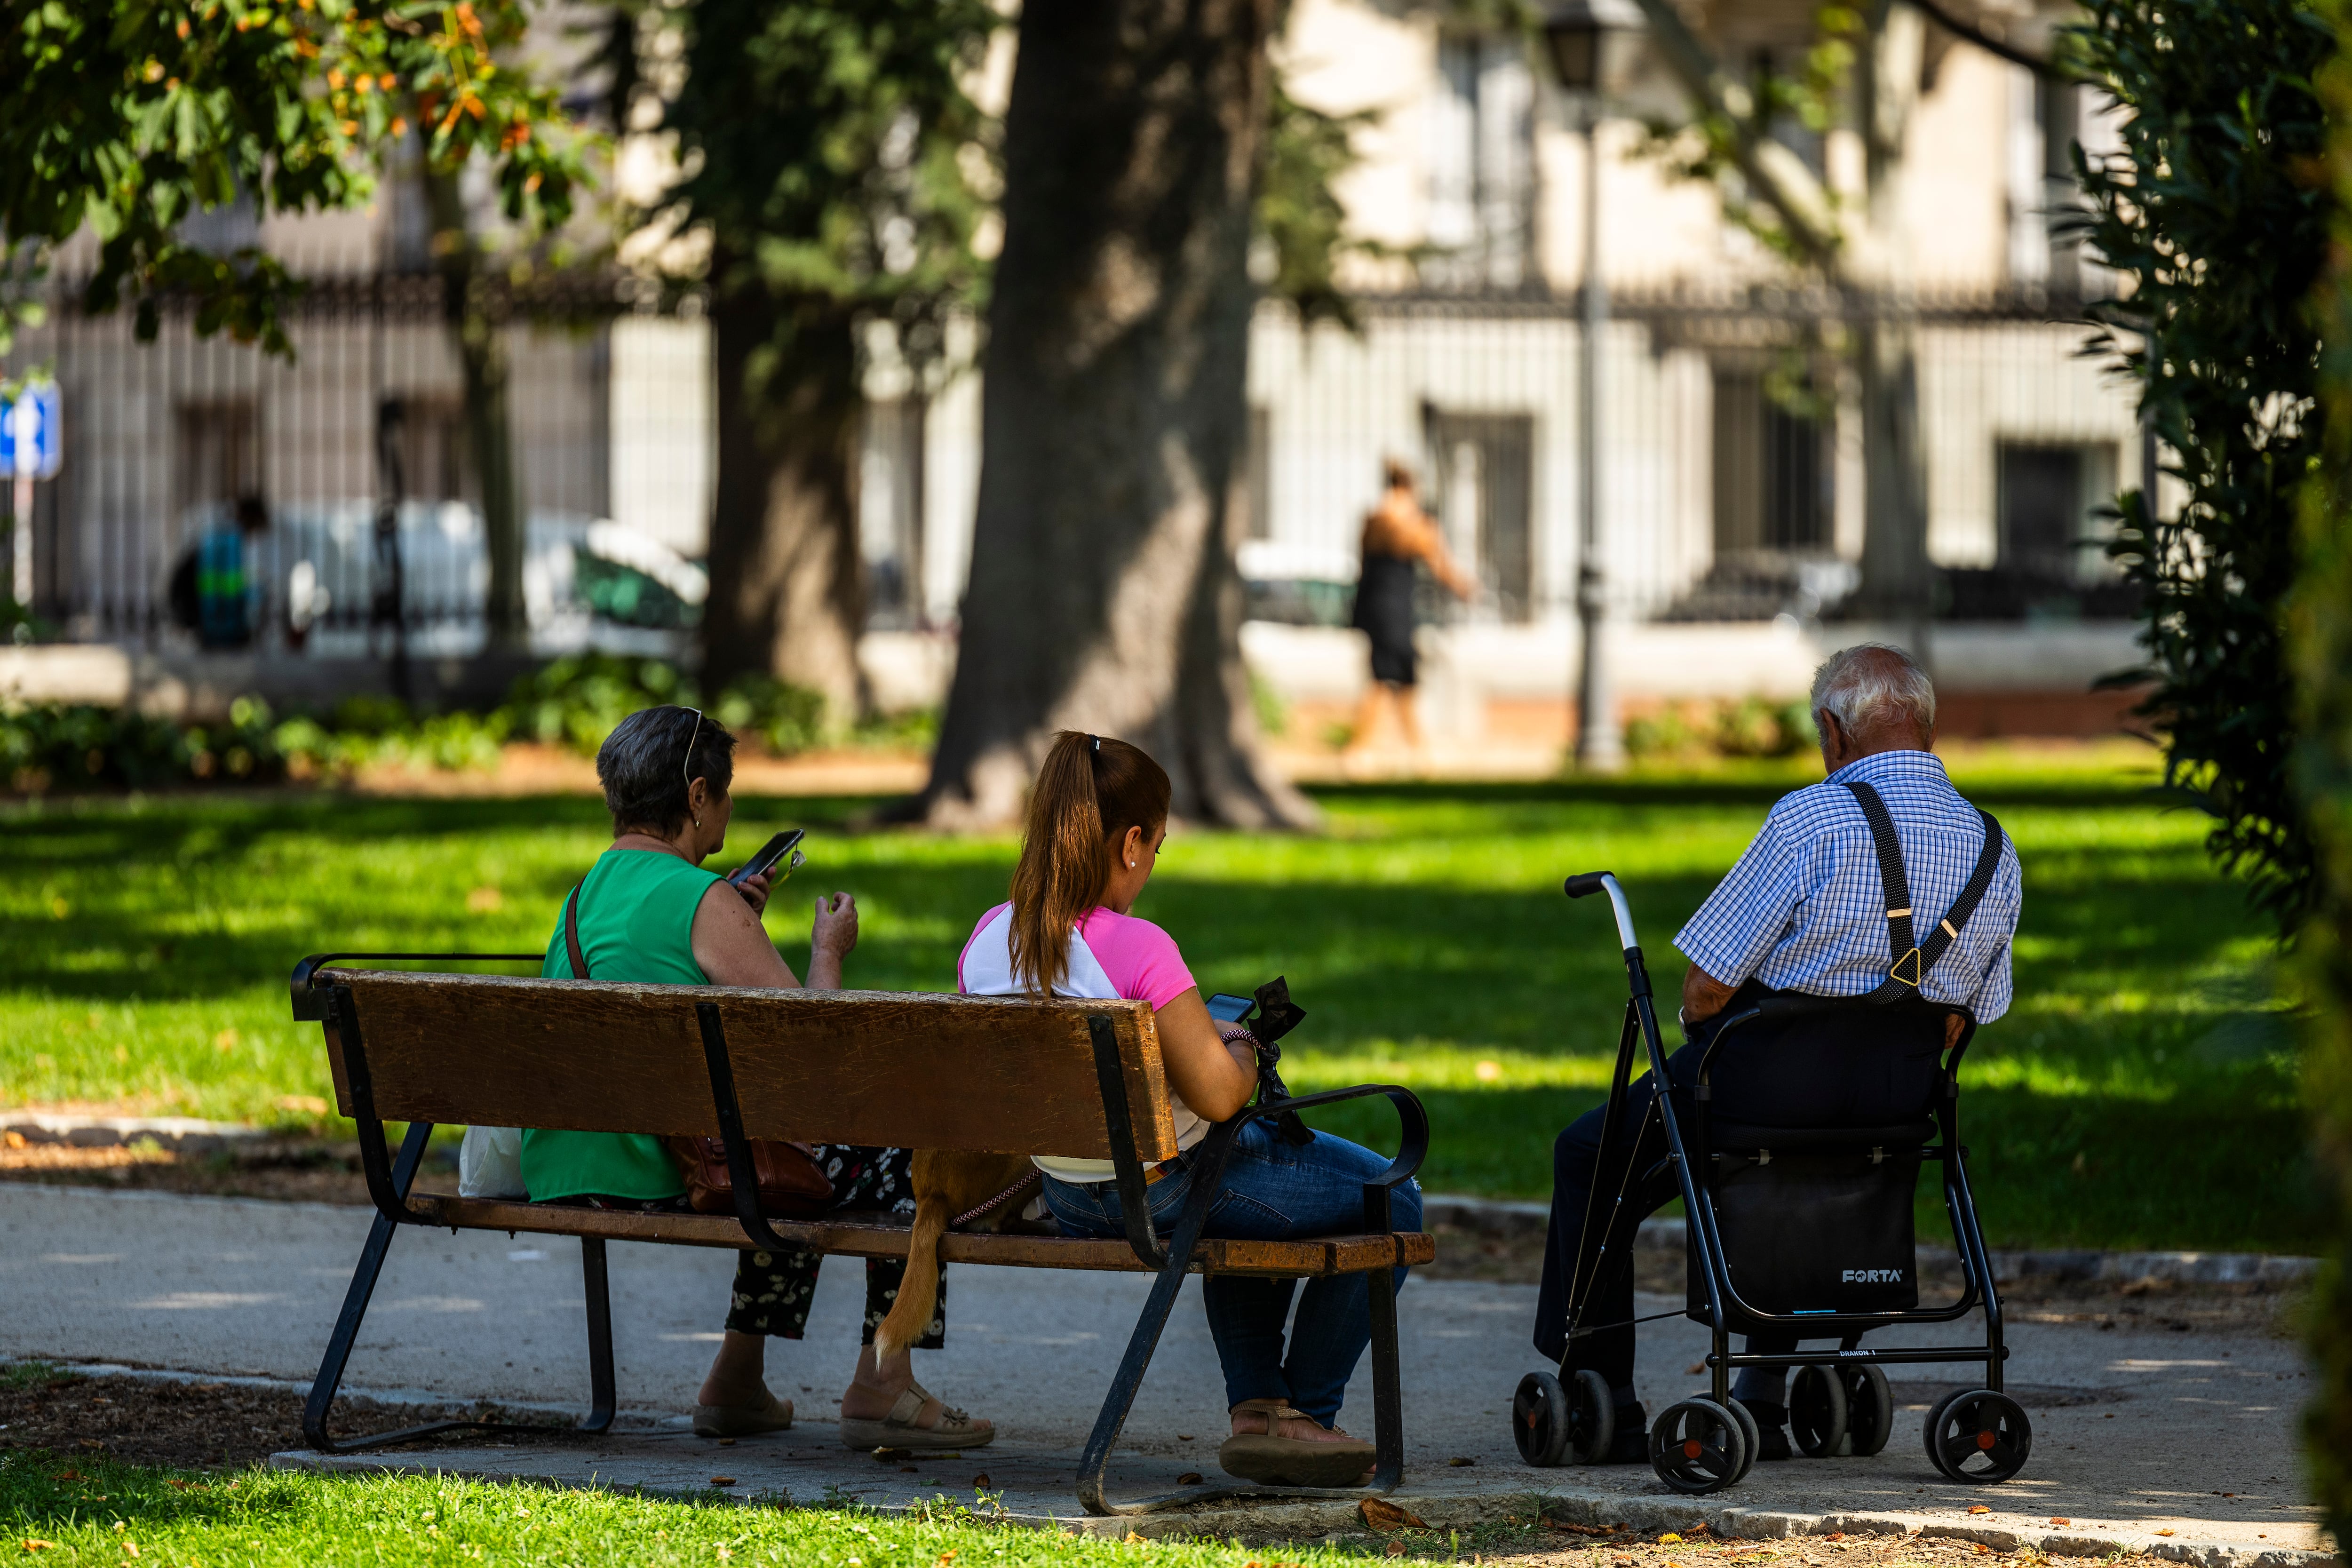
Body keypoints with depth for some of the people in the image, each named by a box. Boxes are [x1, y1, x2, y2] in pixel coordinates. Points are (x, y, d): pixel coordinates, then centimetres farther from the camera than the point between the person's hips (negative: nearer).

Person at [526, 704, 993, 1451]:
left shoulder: (580, 895, 12)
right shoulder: (704, 902, -14)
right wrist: (827, 952, 5)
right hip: (663, 1179, -9)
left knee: (801, 1162, 33)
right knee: (902, 1144, 4)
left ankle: (736, 1382, 32)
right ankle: (881, 1384, 3)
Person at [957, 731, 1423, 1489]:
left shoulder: (990, 939, -6)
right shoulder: (1139, 949, -27)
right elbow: (1217, 1093, -26)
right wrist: (1242, 1051, -2)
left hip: (1067, 1193, 8)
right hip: (1167, 1190, -8)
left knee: (1255, 1194, 38)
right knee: (1391, 1200, 14)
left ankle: (1256, 1405, 32)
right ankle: (1302, 1416, 19)